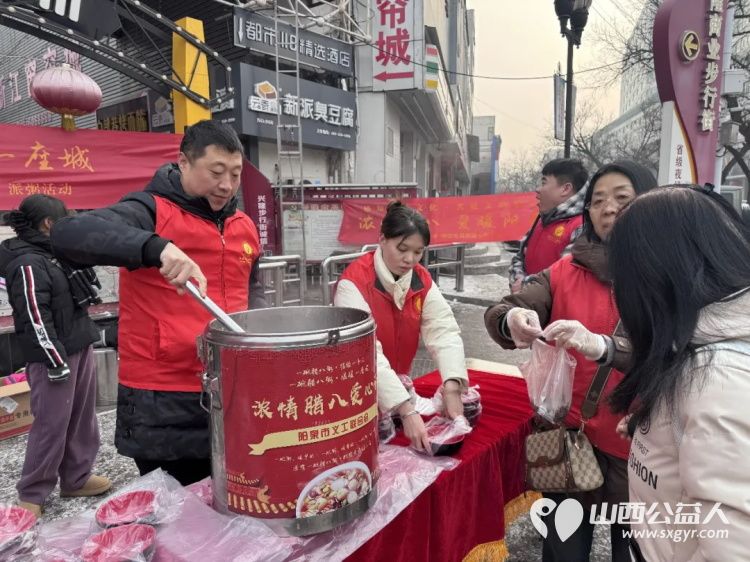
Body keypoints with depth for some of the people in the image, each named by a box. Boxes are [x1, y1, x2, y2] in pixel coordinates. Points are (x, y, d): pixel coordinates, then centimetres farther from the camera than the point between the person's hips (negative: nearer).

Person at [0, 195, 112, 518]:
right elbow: (36, 320, -20)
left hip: (80, 348, 9)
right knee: (52, 424, -1)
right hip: (54, 356, -9)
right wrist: (56, 361, -18)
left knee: (82, 419, 15)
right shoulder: (27, 264, -16)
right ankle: (32, 494, 16)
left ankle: (77, 479, 29)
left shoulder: (54, 254, 12)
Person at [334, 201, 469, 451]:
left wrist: (452, 388, -29)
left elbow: (445, 331, -13)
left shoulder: (422, 280, -4)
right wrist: (406, 411, -38)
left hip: (400, 387, 5)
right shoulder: (354, 283, -24)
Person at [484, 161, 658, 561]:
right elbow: (496, 315, -9)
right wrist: (513, 320, -32)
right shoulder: (565, 271, 1)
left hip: (638, 449, -1)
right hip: (568, 437, 2)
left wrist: (603, 346, -39)